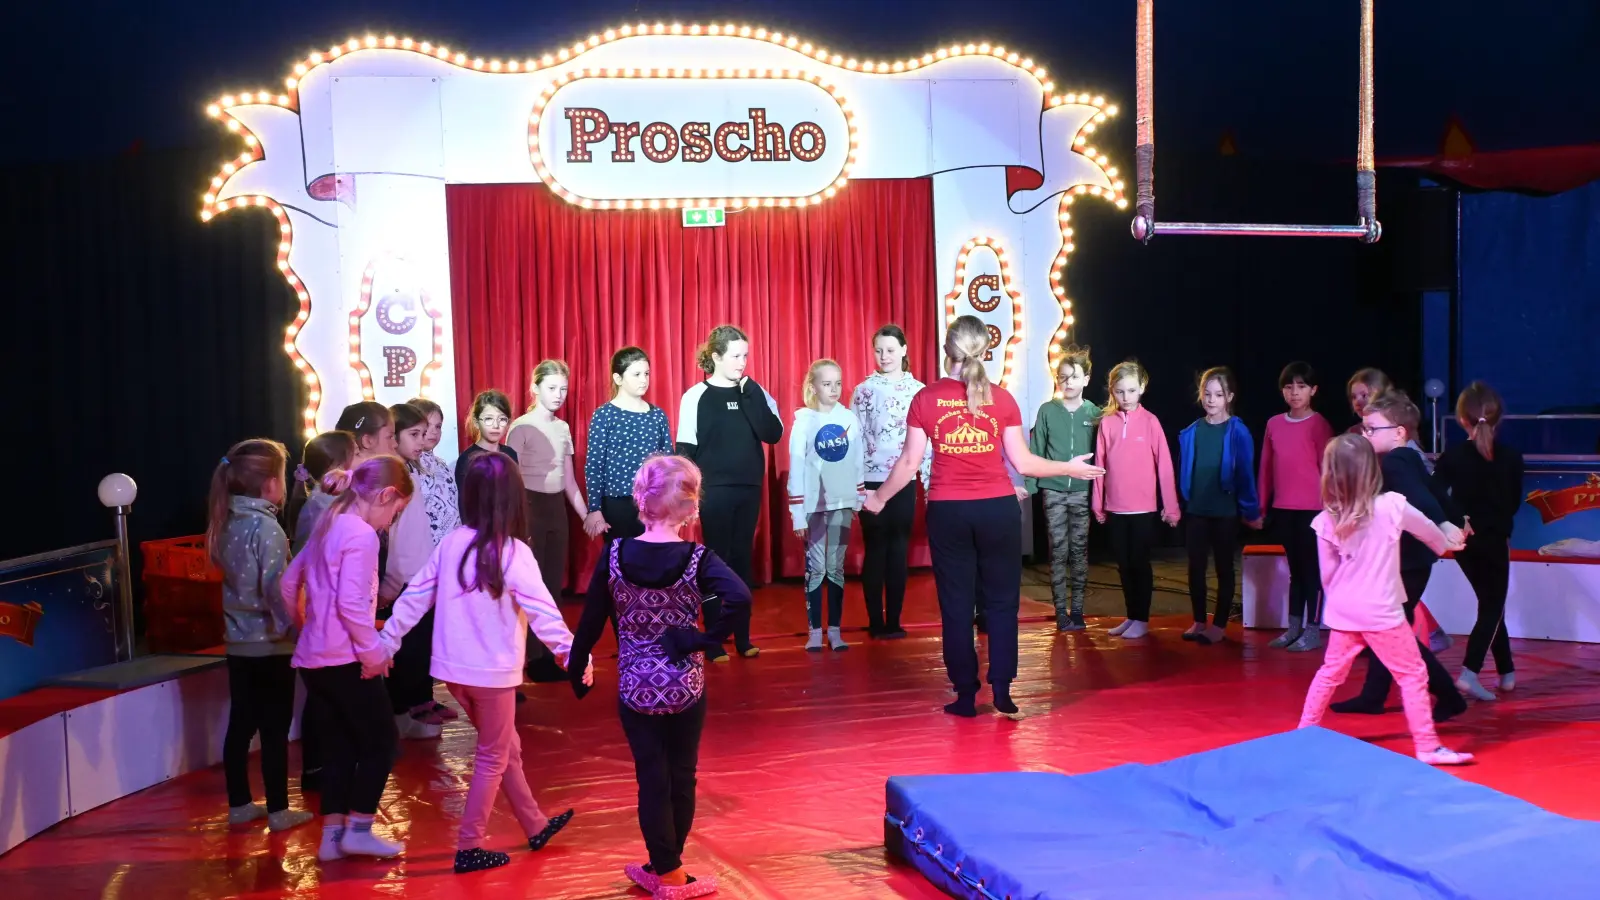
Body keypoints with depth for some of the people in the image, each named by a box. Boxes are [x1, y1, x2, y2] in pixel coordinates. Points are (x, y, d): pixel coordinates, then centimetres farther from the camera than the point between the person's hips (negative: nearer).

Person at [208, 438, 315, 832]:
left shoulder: (228, 522, 5)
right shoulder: (266, 526, -18)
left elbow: (234, 577, 12)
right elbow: (276, 588, -21)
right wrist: (294, 627, -15)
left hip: (239, 641, 7)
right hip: (269, 643, -7)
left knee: (241, 724, 13)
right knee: (275, 728, 2)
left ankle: (239, 804, 22)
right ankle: (278, 810, 9)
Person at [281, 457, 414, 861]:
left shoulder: (328, 527, 12)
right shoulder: (361, 534, -16)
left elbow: (288, 582, 20)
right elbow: (351, 603, -24)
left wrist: (305, 626, 27)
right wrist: (374, 653, -16)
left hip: (315, 657, 9)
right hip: (345, 659, -9)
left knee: (339, 745, 14)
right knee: (381, 740, 5)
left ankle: (332, 836, 18)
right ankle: (358, 830, 9)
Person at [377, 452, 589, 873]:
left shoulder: (450, 543, -1)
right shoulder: (512, 553, -16)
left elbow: (415, 597, 4)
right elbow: (543, 613, -19)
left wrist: (386, 643, 12)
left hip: (453, 668, 6)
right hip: (492, 670, -6)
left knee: (506, 748, 21)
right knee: (492, 759, 11)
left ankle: (536, 826, 33)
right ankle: (469, 848, 16)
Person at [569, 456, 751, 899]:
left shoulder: (614, 554, -9)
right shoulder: (697, 559, -14)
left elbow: (591, 621, -2)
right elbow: (740, 599, -31)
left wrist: (577, 669, 12)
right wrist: (703, 640, -18)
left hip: (636, 689, 1)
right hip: (686, 688, -1)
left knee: (652, 780, 11)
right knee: (680, 778, 16)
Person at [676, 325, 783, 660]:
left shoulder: (754, 393, 5)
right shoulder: (696, 396, -5)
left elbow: (774, 434, -7)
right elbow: (685, 449, -5)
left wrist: (752, 396, -12)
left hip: (749, 490, 4)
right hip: (714, 491, -3)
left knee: (742, 560, 9)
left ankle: (742, 637, 16)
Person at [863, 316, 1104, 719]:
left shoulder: (926, 399, -2)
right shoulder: (1002, 398, -2)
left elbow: (909, 463, -1)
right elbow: (1022, 462, -1)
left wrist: (879, 497, 15)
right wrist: (1070, 468, 14)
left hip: (947, 511, 0)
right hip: (998, 509, 0)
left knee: (956, 604, 8)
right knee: (1001, 601, 11)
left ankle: (966, 696, 11)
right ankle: (1002, 692, 8)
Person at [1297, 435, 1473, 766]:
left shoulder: (1326, 520, -5)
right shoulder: (1391, 506, -11)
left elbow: (1326, 572, 4)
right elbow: (1427, 530, 9)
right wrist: (1448, 544, 31)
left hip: (1342, 611, 4)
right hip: (1380, 611, -4)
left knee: (1330, 673, 19)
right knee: (1413, 675, 7)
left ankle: (1303, 734, 27)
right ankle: (1427, 747, 8)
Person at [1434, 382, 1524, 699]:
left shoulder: (1453, 456, -6)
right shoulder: (1511, 457, -5)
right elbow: (1514, 503, 3)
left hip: (1464, 542, 2)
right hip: (1494, 541, -2)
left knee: (1490, 605, 18)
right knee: (1492, 608, 3)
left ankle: (1507, 672, 25)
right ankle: (1469, 672, -16)